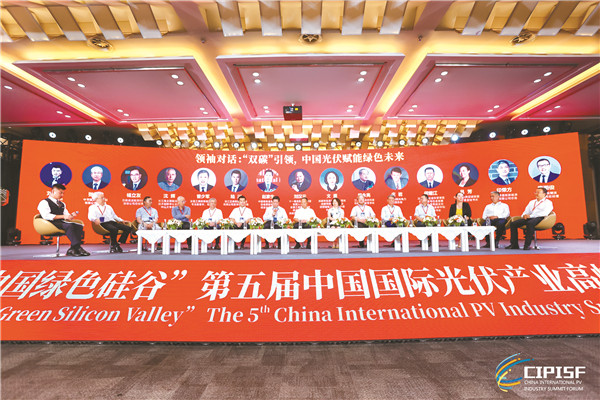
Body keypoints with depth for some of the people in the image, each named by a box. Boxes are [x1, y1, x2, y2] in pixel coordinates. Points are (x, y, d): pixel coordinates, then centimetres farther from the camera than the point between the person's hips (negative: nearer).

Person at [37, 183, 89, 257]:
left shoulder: (62, 204, 26)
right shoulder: (44, 203, 3)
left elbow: (66, 215, 20)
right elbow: (46, 216, -13)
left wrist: (71, 216, -5)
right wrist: (63, 216, -19)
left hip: (61, 223, 7)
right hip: (51, 224, -7)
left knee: (79, 226, -21)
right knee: (69, 225, -36)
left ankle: (72, 249, -28)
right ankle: (77, 248, -39)